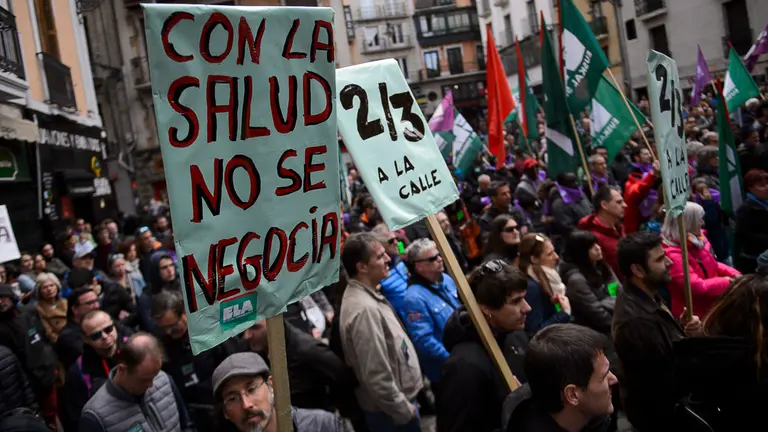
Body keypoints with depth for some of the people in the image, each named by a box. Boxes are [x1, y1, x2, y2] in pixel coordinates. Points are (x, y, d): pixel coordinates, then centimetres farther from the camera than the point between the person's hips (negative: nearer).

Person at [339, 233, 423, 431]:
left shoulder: (368, 295, 5)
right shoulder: (364, 309, -28)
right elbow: (377, 377, -28)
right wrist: (404, 411, -17)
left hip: (400, 400, 9)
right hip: (393, 411, -9)